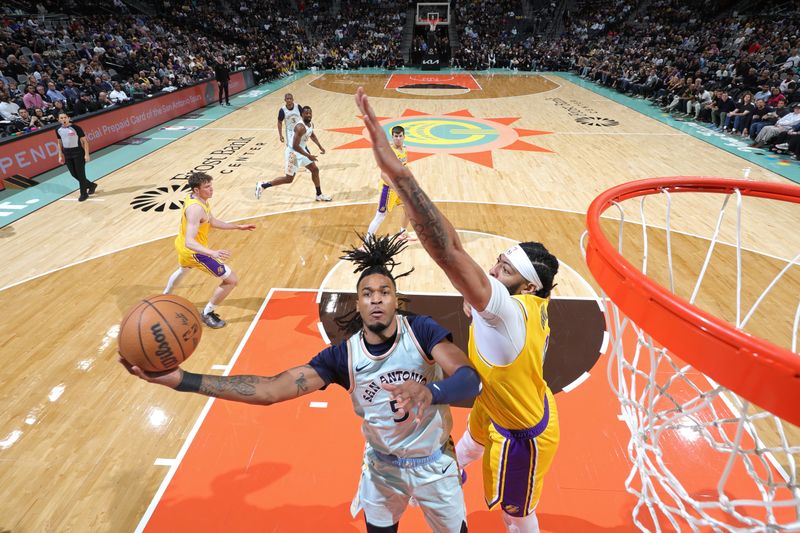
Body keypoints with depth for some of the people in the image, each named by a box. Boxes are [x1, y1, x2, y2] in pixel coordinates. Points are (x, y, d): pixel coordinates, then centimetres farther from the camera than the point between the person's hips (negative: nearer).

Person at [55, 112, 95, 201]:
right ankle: (91, 185, 30)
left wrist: (86, 154, -14)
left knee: (80, 174, -2)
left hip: (78, 152, -6)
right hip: (67, 154, 6)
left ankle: (84, 194, 11)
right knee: (74, 174, 9)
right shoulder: (58, 130, 3)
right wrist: (60, 156, 12)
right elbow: (60, 143, 15)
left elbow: (84, 141, -9)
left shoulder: (75, 127, -12)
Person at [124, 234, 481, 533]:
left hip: (434, 463, -1)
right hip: (382, 465, 1)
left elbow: (470, 379, -35)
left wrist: (428, 392, -58)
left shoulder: (421, 330, -24)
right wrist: (179, 379, -34)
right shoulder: (342, 357, -21)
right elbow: (269, 390, -26)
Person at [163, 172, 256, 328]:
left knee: (183, 270, 42)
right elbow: (190, 242, -42)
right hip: (194, 251, -10)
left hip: (182, 245, 10)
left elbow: (212, 222, 9)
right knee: (231, 280, -7)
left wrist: (238, 226, 7)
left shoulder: (193, 197, -3)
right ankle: (207, 314, 10)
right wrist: (213, 253, -58)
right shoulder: (195, 209, -34)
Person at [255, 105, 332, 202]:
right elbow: (295, 146, -30)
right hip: (293, 153, -9)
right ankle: (262, 185, 8)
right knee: (289, 179, -3)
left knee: (315, 170, 11)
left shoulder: (311, 124, 1)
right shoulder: (300, 127, -28)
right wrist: (308, 156, -27)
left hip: (302, 150, 9)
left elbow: (312, 135, 25)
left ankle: (319, 195, 23)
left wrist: (320, 146, 18)